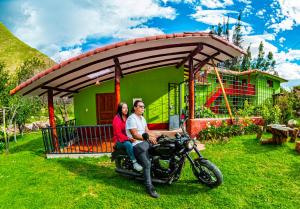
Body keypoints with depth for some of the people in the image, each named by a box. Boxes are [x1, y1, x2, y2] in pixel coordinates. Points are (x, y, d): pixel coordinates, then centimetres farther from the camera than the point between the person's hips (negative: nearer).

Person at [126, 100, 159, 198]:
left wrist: (152, 137, -6)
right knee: (147, 163, -19)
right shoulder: (131, 118, -13)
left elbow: (147, 131, 12)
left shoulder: (142, 118, 17)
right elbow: (135, 135, -19)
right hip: (137, 144, -9)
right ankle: (149, 187, -11)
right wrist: (148, 138, -21)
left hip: (145, 141, 9)